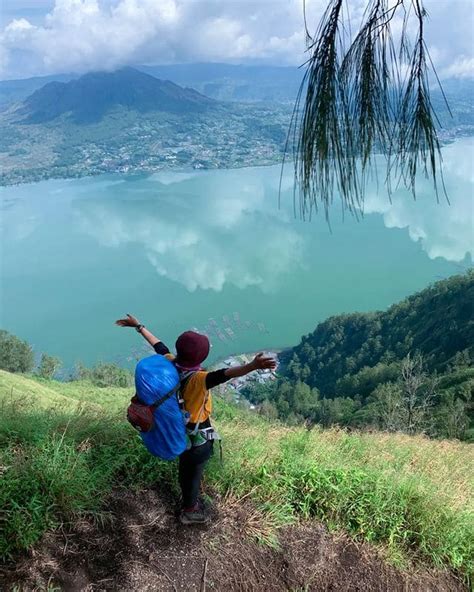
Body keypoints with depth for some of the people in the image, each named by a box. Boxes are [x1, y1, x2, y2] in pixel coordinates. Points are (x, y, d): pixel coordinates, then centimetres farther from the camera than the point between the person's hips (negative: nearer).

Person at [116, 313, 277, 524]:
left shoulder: (171, 364, -16)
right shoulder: (197, 379, -38)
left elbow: (158, 345, -1)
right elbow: (225, 374, -56)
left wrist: (139, 326, 15)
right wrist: (253, 366, -72)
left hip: (181, 429, 8)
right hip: (198, 437, -7)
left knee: (186, 470, 30)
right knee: (193, 474, 18)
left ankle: (189, 501, 56)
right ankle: (190, 511, 42)